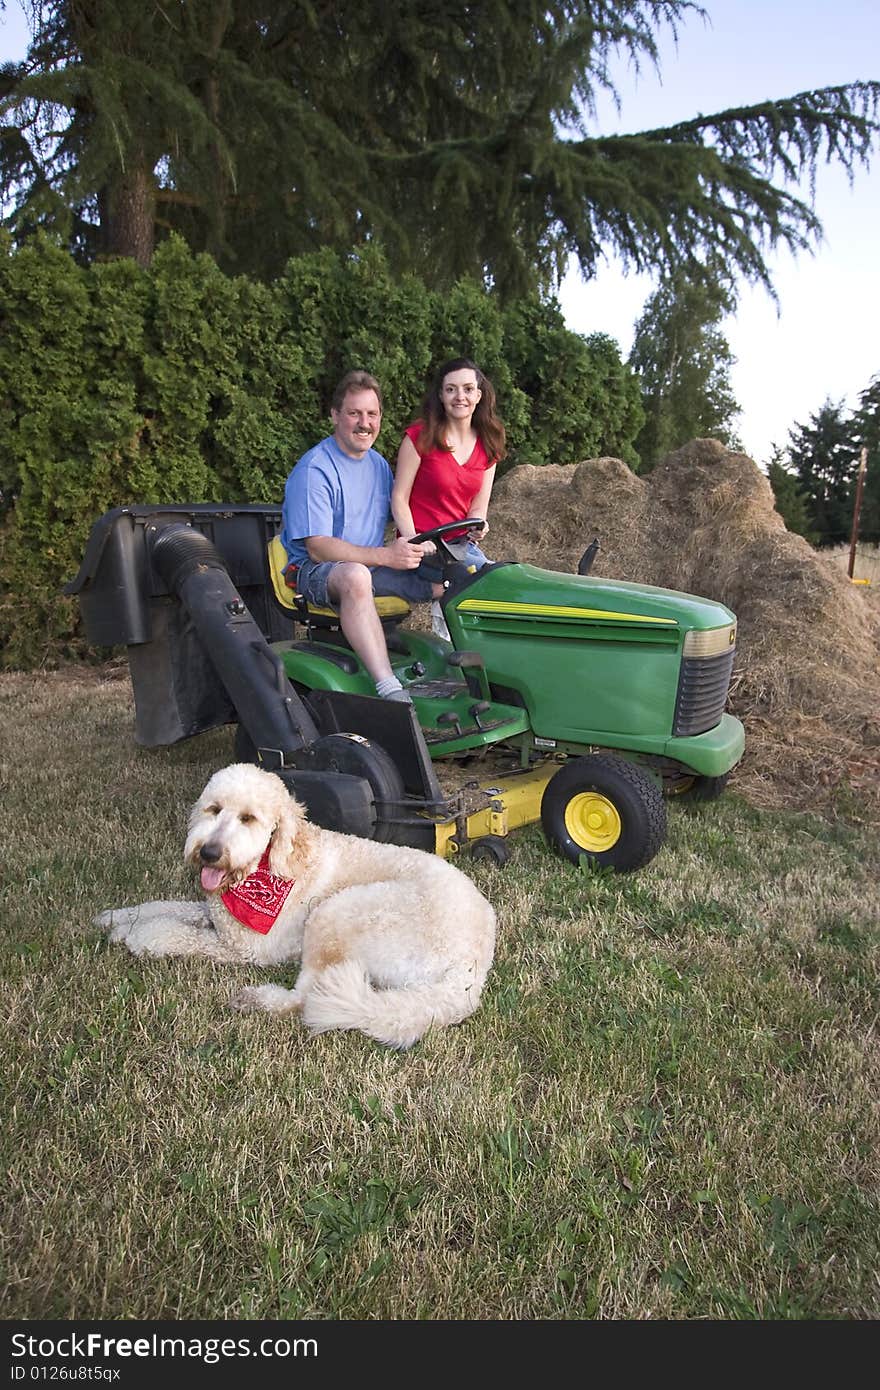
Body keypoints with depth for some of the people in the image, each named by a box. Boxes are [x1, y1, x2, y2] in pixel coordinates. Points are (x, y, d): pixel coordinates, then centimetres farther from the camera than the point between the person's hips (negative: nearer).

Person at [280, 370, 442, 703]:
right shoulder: (313, 470, -13)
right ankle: (389, 689, -47)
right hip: (315, 571, -7)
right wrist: (384, 556, -30)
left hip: (373, 568, 7)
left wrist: (418, 545, -3)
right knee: (356, 576, -42)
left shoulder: (378, 464, 13)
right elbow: (318, 548, -20)